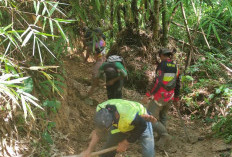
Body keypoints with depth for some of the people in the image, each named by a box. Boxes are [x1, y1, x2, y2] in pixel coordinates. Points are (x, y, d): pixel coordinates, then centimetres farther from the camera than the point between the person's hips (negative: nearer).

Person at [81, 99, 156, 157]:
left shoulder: (130, 117, -47)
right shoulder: (100, 110, -32)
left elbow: (142, 126, -25)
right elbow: (99, 132, -16)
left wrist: (126, 142, -20)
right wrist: (89, 150, -22)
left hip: (140, 123, -4)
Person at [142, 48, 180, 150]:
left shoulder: (162, 65, -12)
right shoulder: (176, 68, 8)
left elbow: (158, 82, -23)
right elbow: (177, 85, 14)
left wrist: (148, 95, -23)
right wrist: (176, 99, 26)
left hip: (159, 97, -7)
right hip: (169, 98, 7)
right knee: (162, 117, 25)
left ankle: (164, 135, -14)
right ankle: (161, 137, 31)